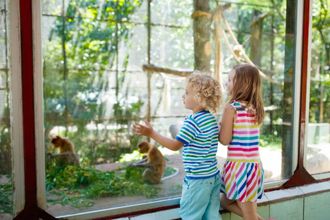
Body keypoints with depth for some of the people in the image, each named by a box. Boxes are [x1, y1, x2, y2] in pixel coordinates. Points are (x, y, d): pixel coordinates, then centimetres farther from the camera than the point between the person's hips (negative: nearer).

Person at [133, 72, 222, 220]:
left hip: (197, 178, -9)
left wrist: (151, 133, -15)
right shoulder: (212, 118, 7)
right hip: (213, 176, 9)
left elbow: (175, 145, -17)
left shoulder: (192, 120, -18)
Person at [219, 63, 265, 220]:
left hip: (239, 165, -7)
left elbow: (225, 140, -11)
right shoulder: (256, 108, 8)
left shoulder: (231, 107, -13)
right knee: (226, 202, 23)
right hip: (255, 164, 7)